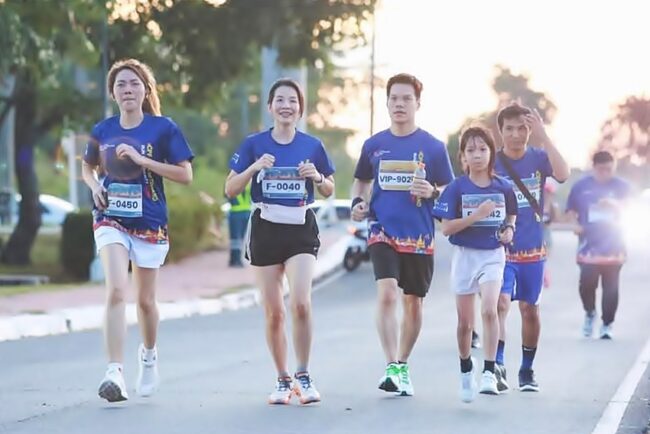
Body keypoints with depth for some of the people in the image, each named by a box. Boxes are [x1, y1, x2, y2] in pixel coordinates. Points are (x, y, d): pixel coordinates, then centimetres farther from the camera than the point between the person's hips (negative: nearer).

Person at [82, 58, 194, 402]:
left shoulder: (163, 128, -5)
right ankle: (115, 373, -24)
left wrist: (142, 159, -18)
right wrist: (95, 187, -2)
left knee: (145, 299, 12)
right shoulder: (103, 131, 3)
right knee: (116, 290, -19)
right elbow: (88, 167, 21)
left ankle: (148, 354, 42)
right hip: (111, 220, 1)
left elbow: (185, 175, -9)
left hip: (149, 223, 0)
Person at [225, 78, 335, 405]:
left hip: (302, 229, 0)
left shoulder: (312, 145, 3)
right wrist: (254, 167, -15)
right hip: (266, 229, 1)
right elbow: (230, 190, 0)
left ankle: (303, 376, -5)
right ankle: (283, 380, 17)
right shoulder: (254, 144, 1)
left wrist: (317, 177, -9)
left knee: (301, 304, -18)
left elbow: (329, 191, 13)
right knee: (273, 312, 4)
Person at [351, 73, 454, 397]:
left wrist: (432, 192, -15)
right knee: (387, 294, -18)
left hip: (419, 236, 0)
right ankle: (391, 367, -21)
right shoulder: (374, 145, 6)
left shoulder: (433, 147, 1)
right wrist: (358, 202, 1)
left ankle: (403, 365, 26)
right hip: (383, 232, 0)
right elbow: (361, 182, 21)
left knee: (413, 302, 9)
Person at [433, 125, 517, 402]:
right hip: (465, 255, 0)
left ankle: (489, 372, -18)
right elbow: (446, 228, -10)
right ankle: (466, 372, 29)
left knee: (489, 310, -22)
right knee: (465, 322, 8)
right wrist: (477, 215, -21)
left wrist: (509, 230, -4)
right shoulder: (457, 188, -6)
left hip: (493, 256, 0)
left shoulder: (503, 188, 0)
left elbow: (511, 216, 18)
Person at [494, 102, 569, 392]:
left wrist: (543, 137, -27)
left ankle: (527, 370, 24)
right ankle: (497, 365, -24)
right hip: (499, 249, -2)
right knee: (500, 303, -19)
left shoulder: (538, 159, -1)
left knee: (530, 308, 10)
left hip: (532, 249, 2)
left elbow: (563, 175, -22)